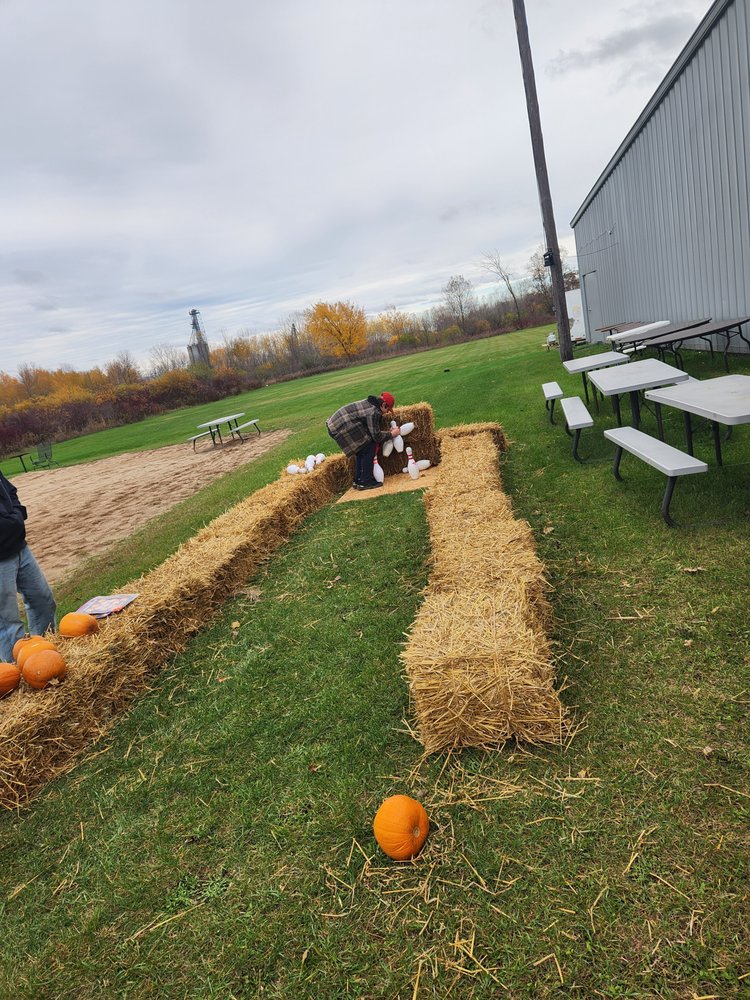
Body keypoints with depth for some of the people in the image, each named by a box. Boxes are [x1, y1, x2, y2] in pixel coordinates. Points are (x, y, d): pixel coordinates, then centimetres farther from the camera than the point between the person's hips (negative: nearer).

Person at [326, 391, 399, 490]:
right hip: (342, 429, -10)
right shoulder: (373, 412, -17)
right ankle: (365, 482, -1)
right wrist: (391, 434, 3)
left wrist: (388, 430, 16)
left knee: (361, 449, 20)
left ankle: (358, 480, 24)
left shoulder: (370, 403, 12)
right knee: (368, 448, -4)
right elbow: (376, 436, -11)